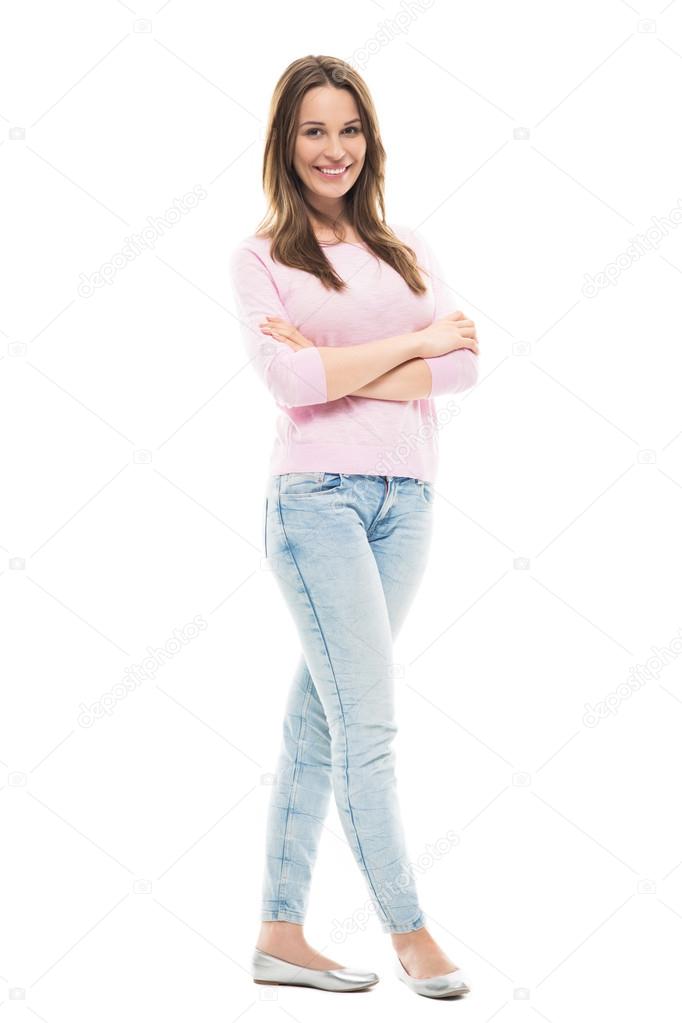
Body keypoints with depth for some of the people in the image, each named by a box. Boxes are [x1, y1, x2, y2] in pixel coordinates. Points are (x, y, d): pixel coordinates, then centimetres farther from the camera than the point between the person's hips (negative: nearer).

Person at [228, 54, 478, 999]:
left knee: (321, 719, 8)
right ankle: (410, 932, 8)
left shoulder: (408, 248, 14)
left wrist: (339, 369, -10)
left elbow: (465, 366, 1)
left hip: (406, 498, 4)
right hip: (317, 494, -4)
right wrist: (417, 341, -6)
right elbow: (289, 379, -12)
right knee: (368, 723, -6)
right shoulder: (260, 256, 3)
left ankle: (281, 935, 16)